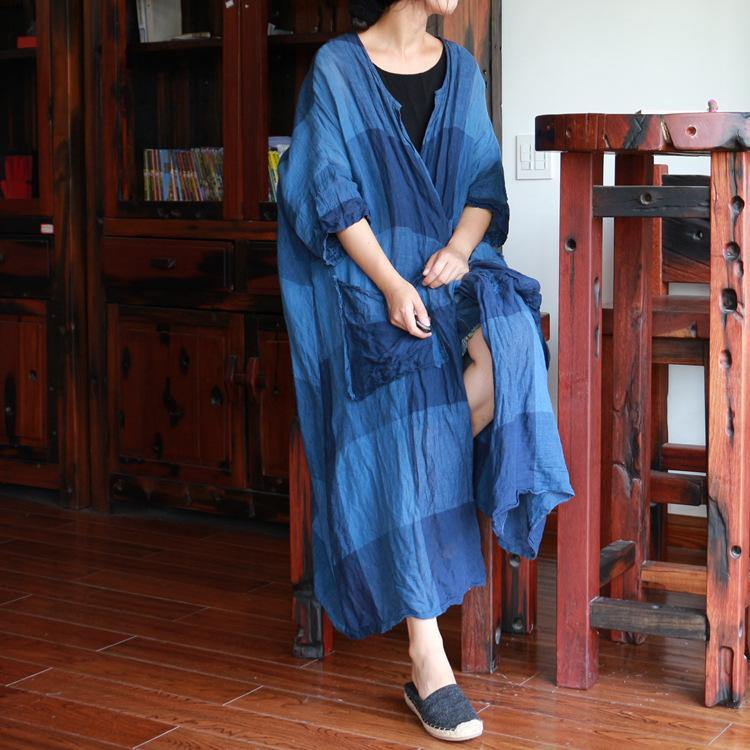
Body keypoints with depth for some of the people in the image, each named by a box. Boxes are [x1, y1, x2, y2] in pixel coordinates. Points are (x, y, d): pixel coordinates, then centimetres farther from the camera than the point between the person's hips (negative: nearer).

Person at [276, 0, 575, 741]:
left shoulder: (461, 70, 14)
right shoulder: (337, 67, 0)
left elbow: (484, 183, 12)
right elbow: (333, 196, -7)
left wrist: (460, 248, -9)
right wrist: (391, 284, -19)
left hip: (449, 272, 4)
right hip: (369, 283, -3)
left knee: (506, 344, -32)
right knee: (404, 440, -23)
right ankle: (427, 664, -20)